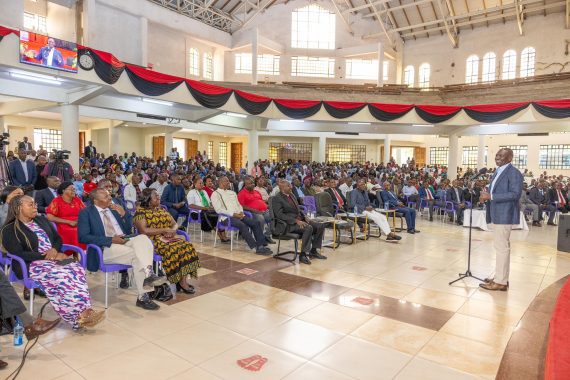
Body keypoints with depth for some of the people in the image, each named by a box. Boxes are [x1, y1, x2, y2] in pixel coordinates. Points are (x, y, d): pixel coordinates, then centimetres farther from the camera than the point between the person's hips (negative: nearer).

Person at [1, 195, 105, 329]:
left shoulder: (42, 220, 20)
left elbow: (58, 238, 19)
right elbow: (18, 254, -10)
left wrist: (54, 250, -5)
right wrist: (46, 256, -18)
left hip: (54, 259, 5)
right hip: (31, 265, -5)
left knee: (77, 269, -27)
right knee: (61, 275, -34)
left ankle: (83, 313, -35)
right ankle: (80, 315, -32)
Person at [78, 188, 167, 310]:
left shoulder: (114, 209, 19)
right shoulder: (86, 213, 4)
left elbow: (128, 230, 21)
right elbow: (83, 237, -8)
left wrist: (124, 215, 2)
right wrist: (111, 239, -16)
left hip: (124, 241, 5)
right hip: (106, 248, -5)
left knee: (143, 238, -27)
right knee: (136, 255, -29)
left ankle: (148, 274, -39)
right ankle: (142, 296, -29)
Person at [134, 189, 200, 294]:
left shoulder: (162, 210, 21)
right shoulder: (141, 212, 0)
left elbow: (174, 224, 16)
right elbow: (144, 230, -14)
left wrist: (172, 230, -8)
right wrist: (164, 230, -15)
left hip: (169, 238, 6)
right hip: (154, 240, -6)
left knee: (186, 246, -22)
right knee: (173, 250, -32)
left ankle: (183, 280, -22)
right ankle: (181, 281, -18)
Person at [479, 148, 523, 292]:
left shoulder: (514, 173, -13)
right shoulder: (498, 172, 17)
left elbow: (515, 194, -22)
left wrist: (490, 196, -25)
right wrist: (486, 195, 3)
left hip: (505, 215, -10)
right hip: (498, 214, 10)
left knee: (502, 247, -6)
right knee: (500, 246, 16)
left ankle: (501, 282, 0)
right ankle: (500, 276, 26)